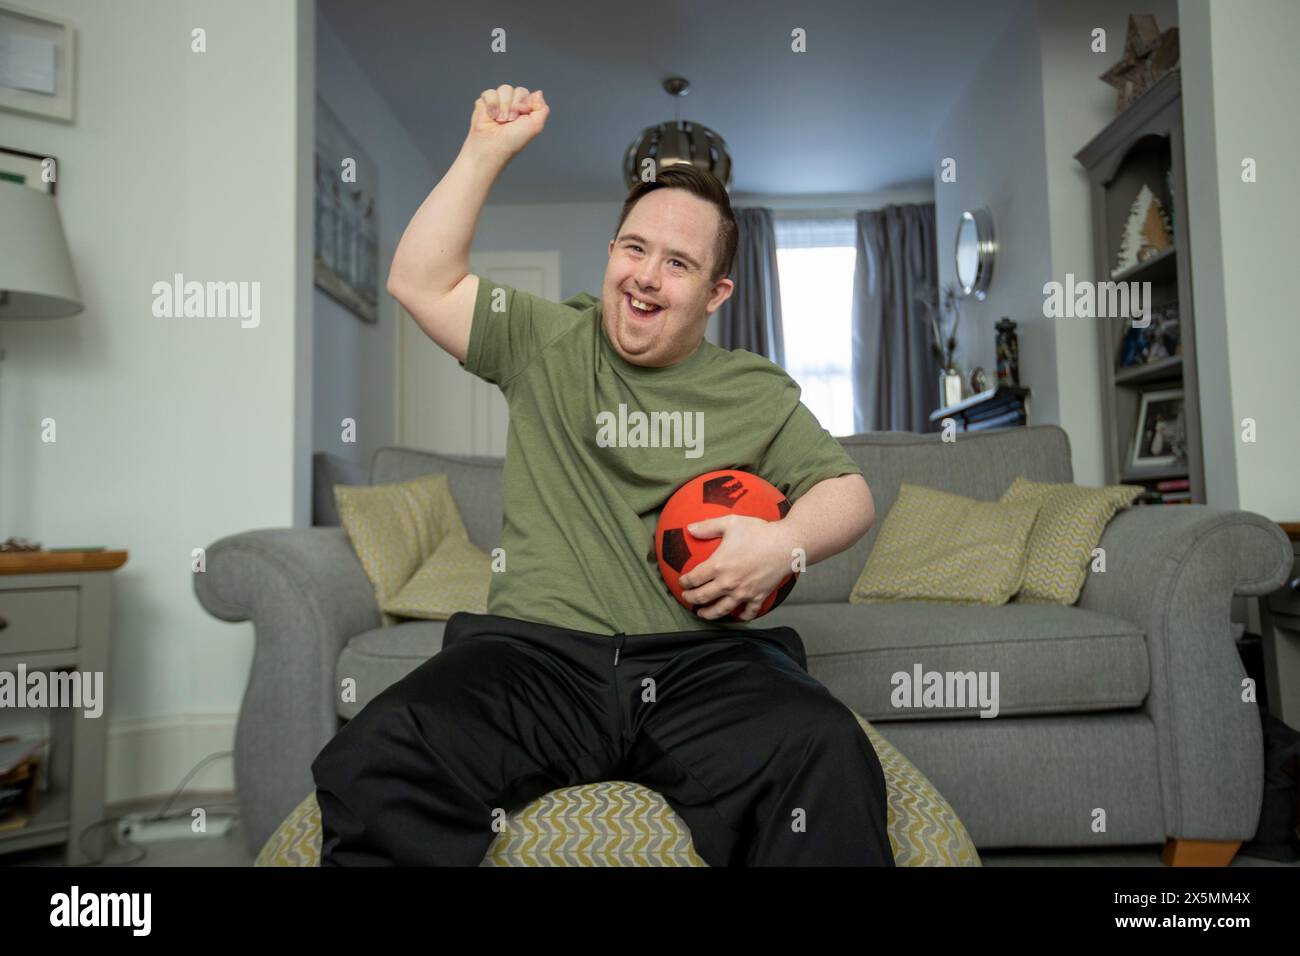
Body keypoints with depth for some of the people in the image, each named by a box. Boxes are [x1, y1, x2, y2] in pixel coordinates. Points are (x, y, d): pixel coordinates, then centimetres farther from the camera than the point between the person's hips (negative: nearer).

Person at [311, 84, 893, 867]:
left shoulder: (756, 391, 17)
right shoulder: (547, 342, 17)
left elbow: (850, 492, 14)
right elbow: (421, 281, 12)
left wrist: (786, 543, -8)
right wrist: (488, 150, 7)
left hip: (704, 661, 1)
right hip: (536, 652, 0)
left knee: (831, 765, -31)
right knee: (369, 767, -28)